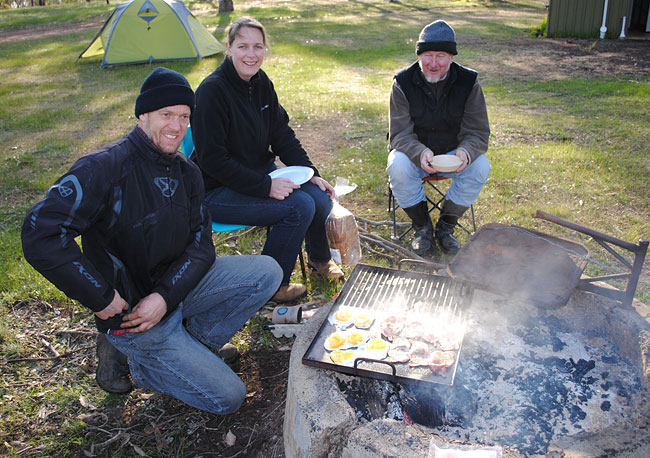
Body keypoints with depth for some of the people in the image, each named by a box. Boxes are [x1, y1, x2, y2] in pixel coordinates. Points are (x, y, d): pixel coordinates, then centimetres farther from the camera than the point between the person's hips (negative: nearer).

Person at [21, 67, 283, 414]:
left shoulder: (186, 173, 2)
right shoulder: (105, 167, -22)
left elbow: (200, 243, -1)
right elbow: (40, 234, -30)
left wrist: (166, 296, -17)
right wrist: (101, 298, -25)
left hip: (176, 288, 7)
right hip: (127, 308, -7)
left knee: (267, 272, -6)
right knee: (228, 397, -7)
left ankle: (190, 341, 5)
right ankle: (127, 355, 7)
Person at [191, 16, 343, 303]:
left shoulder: (262, 83, 3)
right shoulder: (212, 91, -20)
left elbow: (283, 136, 10)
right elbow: (212, 160, -23)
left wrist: (311, 174, -2)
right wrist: (266, 186, -26)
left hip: (262, 174, 7)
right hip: (217, 191, -7)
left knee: (320, 198, -10)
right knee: (300, 206, -24)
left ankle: (319, 258, 21)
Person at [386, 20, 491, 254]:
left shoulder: (468, 83, -9)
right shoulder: (403, 83, -12)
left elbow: (478, 133, -9)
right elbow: (400, 134, -15)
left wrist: (466, 152, -33)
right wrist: (420, 153, -38)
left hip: (453, 154, 1)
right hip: (413, 152, -1)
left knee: (481, 166, -27)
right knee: (397, 166, -33)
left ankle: (446, 225, -6)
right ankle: (422, 226, -9)